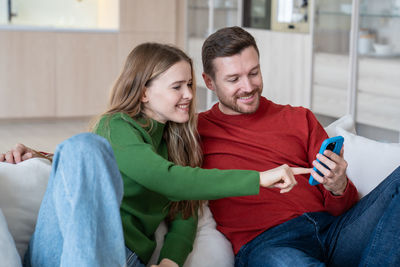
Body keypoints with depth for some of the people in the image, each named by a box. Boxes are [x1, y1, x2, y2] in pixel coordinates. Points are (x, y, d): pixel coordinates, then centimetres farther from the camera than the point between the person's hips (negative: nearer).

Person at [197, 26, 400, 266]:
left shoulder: (300, 119, 21)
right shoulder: (196, 130, 13)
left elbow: (339, 208, 15)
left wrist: (339, 188, -7)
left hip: (334, 228, 6)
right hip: (265, 243, -5)